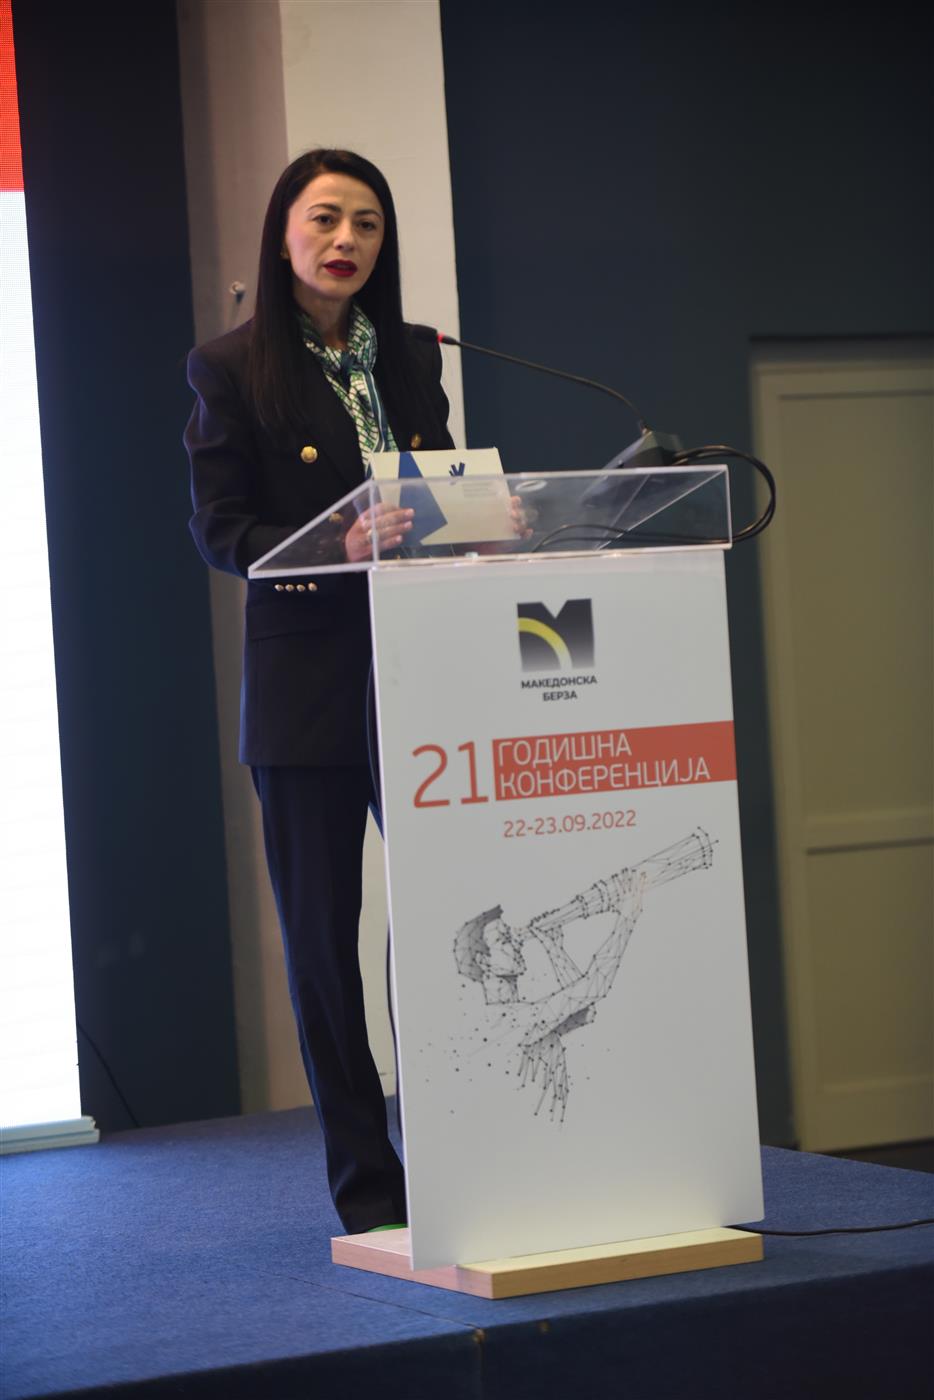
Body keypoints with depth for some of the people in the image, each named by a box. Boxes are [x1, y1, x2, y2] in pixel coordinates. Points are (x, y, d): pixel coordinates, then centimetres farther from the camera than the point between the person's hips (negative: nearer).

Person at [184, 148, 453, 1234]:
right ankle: (366, 1185, 10)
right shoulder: (232, 368, -1)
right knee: (321, 932, 1)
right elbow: (218, 529, -6)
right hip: (305, 686, -3)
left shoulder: (412, 360, 14)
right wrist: (338, 546, -21)